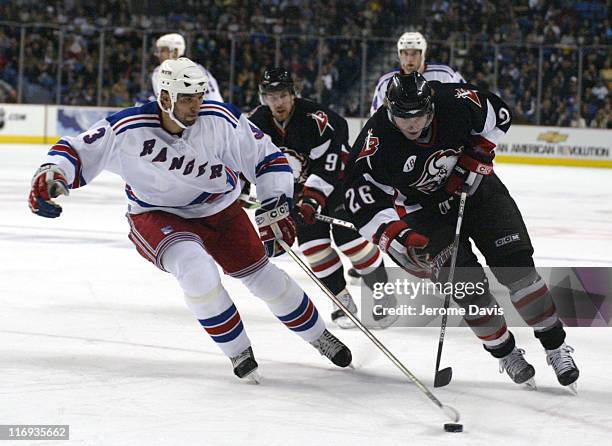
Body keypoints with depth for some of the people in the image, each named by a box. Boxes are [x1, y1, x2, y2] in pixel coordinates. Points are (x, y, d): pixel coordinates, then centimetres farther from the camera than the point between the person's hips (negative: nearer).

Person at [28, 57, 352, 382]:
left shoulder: (222, 120, -22)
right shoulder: (128, 130, -26)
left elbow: (267, 158, -13)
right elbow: (77, 151, -20)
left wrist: (274, 210, -19)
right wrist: (50, 176, -39)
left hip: (219, 210, 2)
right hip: (158, 216, -2)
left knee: (262, 277, 4)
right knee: (196, 268, -30)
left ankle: (319, 336, 30)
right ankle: (238, 352, -10)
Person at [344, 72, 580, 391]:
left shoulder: (454, 102, -24)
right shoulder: (376, 140, -29)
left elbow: (497, 116, -4)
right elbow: (361, 199, -31)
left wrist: (473, 160, -13)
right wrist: (398, 236, -42)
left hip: (475, 187, 1)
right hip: (424, 207, -1)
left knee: (514, 262, -8)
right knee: (466, 284, -11)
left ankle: (555, 346, 3)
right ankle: (505, 352, 10)